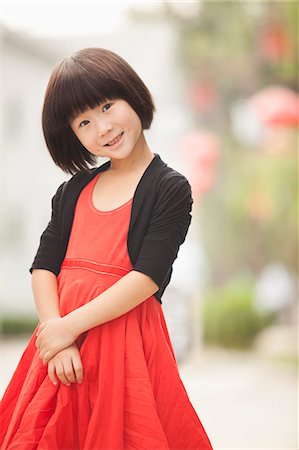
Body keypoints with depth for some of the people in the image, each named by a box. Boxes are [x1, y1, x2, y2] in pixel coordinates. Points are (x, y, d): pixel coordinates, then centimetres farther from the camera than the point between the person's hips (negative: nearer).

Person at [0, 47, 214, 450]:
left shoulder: (170, 188, -3)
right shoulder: (74, 190, 13)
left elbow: (147, 278, -13)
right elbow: (43, 267, 5)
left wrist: (69, 327, -14)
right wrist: (55, 331, -12)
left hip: (126, 338, -5)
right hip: (60, 343, 5)